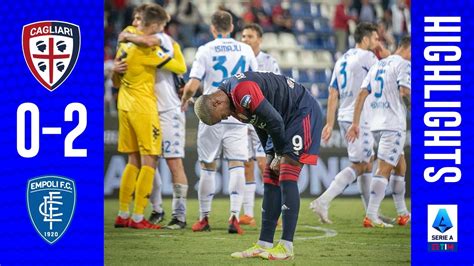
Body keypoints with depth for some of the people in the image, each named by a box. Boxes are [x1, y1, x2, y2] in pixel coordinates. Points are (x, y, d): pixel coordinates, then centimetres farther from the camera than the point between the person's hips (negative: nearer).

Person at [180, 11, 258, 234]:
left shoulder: (206, 50, -4)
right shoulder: (245, 50, 5)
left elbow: (192, 86, -10)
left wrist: (184, 100, 11)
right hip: (237, 117, 1)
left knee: (208, 167, 8)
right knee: (237, 166, -2)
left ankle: (204, 218, 16)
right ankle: (234, 217, -14)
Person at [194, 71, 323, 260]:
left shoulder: (242, 90, -29)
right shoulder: (231, 97, 3)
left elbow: (274, 120, -25)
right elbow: (260, 124, 13)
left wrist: (281, 154, -11)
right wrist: (270, 155, 5)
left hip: (303, 112, -10)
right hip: (285, 120, 10)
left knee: (287, 177, -15)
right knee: (270, 180, 6)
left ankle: (286, 248, -15)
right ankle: (264, 245, 7)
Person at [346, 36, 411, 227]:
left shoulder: (377, 65, 20)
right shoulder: (404, 65, -4)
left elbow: (362, 94, 15)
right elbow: (405, 91, -20)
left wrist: (356, 123, 15)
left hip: (376, 125, 8)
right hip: (393, 125, -8)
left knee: (400, 166, 20)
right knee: (384, 169, -11)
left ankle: (402, 213, 23)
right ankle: (371, 216, -17)